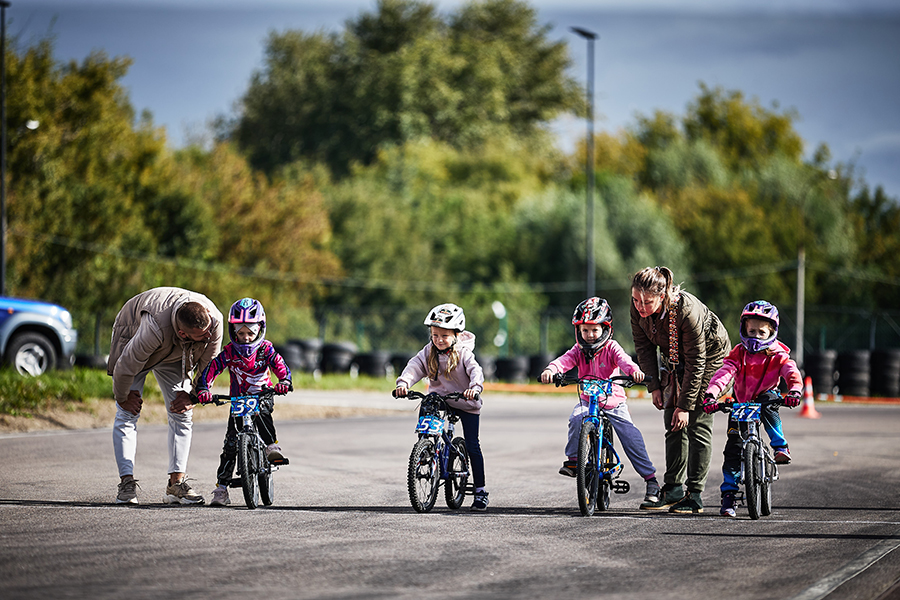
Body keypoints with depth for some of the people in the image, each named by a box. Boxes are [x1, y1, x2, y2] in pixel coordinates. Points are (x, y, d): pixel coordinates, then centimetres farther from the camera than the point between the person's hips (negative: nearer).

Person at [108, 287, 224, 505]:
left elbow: (208, 364, -13)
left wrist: (193, 395, -12)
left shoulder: (214, 319, -34)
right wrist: (123, 397, -16)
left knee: (182, 413, -4)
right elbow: (126, 367, -31)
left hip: (174, 355, 4)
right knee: (128, 412, -12)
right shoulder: (156, 327, -47)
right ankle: (127, 483, -11)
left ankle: (176, 483, -2)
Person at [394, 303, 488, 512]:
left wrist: (475, 387, -51)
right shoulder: (429, 352, -4)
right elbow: (414, 366, -17)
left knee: (472, 446, -4)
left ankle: (480, 491, 4)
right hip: (440, 399, 4)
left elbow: (475, 371, -30)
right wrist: (403, 382, -37)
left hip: (466, 403, -4)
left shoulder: (463, 353, -16)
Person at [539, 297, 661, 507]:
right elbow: (564, 360, -20)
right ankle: (572, 460, -16)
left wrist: (634, 371, -51)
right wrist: (550, 370, -43)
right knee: (576, 419, -31)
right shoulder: (578, 350, -2)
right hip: (588, 400, 2)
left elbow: (623, 360, -29)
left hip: (613, 401, -2)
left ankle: (651, 479, -4)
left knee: (631, 437, -13)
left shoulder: (611, 348, -9)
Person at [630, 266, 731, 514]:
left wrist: (685, 405, -27)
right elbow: (644, 345, -5)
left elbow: (696, 362, -30)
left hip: (710, 355, -6)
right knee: (673, 425, 4)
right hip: (674, 359, 6)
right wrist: (654, 386, -9)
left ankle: (695, 495, -6)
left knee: (697, 424, -9)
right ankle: (673, 490, 10)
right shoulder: (638, 307, -21)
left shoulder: (686, 310, -38)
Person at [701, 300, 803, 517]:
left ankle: (781, 447, -22)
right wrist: (711, 395, -40)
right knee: (733, 448, -9)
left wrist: (794, 390, -49)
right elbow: (724, 373, -22)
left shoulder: (777, 356, -10)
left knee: (769, 407, -37)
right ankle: (728, 494, -4)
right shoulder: (739, 354, -9)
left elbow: (792, 372, -26)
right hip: (740, 405, 1)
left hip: (765, 400, -1)